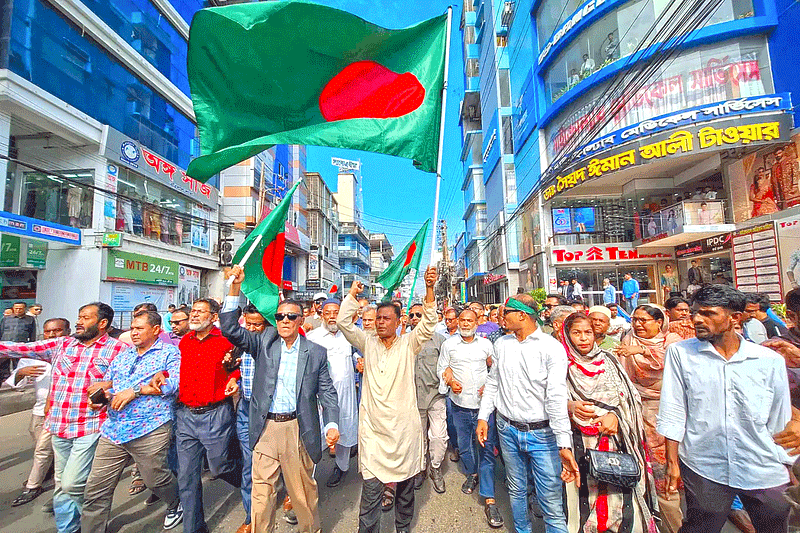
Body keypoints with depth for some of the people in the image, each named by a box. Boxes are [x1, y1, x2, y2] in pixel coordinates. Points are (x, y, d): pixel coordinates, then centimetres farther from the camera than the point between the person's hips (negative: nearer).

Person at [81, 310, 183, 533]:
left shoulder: (169, 352, -3)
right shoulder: (123, 355, 17)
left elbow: (174, 383, -16)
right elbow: (107, 382, 22)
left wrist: (135, 390, -17)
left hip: (150, 431, -5)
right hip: (113, 430, 6)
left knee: (155, 479, 10)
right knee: (96, 489, 6)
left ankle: (176, 504, 38)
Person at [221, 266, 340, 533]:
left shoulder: (316, 352, -1)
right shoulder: (264, 342, 2)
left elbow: (327, 392, 0)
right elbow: (230, 328, -6)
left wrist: (332, 424, -14)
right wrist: (235, 287, -15)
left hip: (297, 429, -1)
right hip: (265, 428, 1)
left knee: (302, 487, 15)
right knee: (261, 489, 9)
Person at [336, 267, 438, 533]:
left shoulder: (408, 344, -1)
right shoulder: (368, 344, 4)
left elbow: (428, 322, -14)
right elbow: (343, 322, -3)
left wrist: (429, 289, -26)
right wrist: (353, 293, -7)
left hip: (404, 429, 0)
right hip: (373, 429, 0)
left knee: (405, 486, 17)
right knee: (371, 489, 2)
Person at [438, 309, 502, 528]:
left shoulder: (486, 344, 3)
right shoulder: (449, 345, 3)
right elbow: (441, 368, 7)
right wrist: (450, 380, -11)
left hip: (484, 403, -1)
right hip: (460, 404, 1)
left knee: (487, 450, -2)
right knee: (464, 445, 16)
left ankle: (489, 500, 6)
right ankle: (472, 473, 44)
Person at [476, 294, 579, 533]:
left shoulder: (552, 348, -14)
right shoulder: (501, 343, 2)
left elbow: (557, 397, -19)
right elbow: (492, 383, 11)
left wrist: (564, 444, -23)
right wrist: (483, 417, 8)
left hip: (542, 433, -4)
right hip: (507, 430, 5)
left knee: (551, 501, 2)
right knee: (516, 490, 21)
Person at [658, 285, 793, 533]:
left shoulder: (771, 361, -2)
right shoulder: (679, 353, -6)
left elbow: (780, 422, 6)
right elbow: (672, 412, -5)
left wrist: (787, 470, 10)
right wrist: (672, 463, -5)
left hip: (766, 473, 2)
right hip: (703, 469, -1)